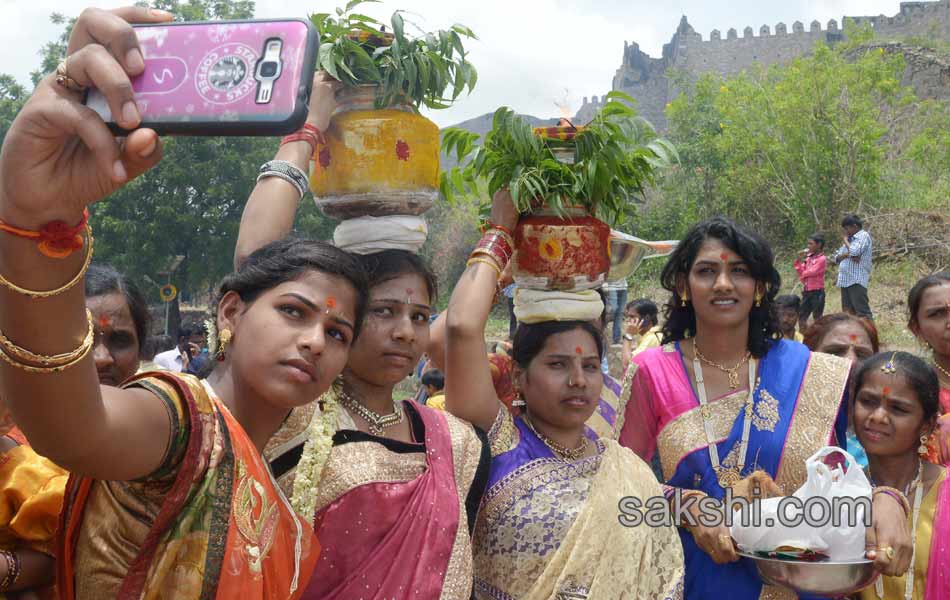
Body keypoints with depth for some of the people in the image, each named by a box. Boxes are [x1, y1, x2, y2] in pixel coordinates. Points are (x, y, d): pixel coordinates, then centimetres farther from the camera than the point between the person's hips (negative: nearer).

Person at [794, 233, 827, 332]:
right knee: (801, 317, 10)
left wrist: (803, 274, -1)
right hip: (807, 291, 8)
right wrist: (799, 260, 0)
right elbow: (801, 272, 10)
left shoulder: (822, 259, -11)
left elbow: (812, 272, -19)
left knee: (817, 317, 0)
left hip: (817, 292, -8)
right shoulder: (808, 258, 11)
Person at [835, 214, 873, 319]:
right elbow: (837, 258, 15)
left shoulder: (864, 236, -2)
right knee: (847, 312, 9)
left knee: (862, 312, -12)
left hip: (857, 281, -8)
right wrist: (847, 254, -7)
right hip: (845, 281, 8)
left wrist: (845, 241, 0)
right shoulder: (850, 239, 22)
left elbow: (854, 252, -18)